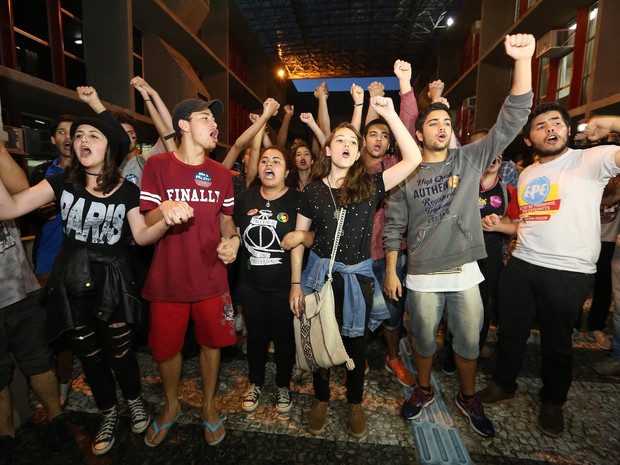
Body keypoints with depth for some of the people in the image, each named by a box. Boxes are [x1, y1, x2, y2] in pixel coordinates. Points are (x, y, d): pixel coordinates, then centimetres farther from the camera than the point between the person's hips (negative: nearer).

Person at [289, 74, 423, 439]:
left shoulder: (370, 186, -4)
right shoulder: (313, 191, -1)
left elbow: (413, 159, -15)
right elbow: (299, 240, 1)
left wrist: (390, 114, -17)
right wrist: (296, 283, -2)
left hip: (358, 275, 0)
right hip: (321, 273, 1)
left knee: (355, 341, 15)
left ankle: (355, 403, 39)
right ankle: (321, 400, 39)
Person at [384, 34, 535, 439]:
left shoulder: (470, 159, 1)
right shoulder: (406, 175, -2)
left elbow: (513, 119, -8)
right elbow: (394, 228, -1)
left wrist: (523, 60, -18)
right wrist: (391, 274, -2)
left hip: (465, 273, 1)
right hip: (423, 277, -1)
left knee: (469, 342, 15)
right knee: (424, 340, 15)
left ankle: (468, 398, 41)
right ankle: (424, 391, 41)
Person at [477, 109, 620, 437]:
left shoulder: (593, 160, -5)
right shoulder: (526, 175, 13)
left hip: (569, 273, -5)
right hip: (520, 266, 5)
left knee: (557, 342, 13)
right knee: (510, 331, 16)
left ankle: (553, 402, 38)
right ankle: (504, 386, 38)